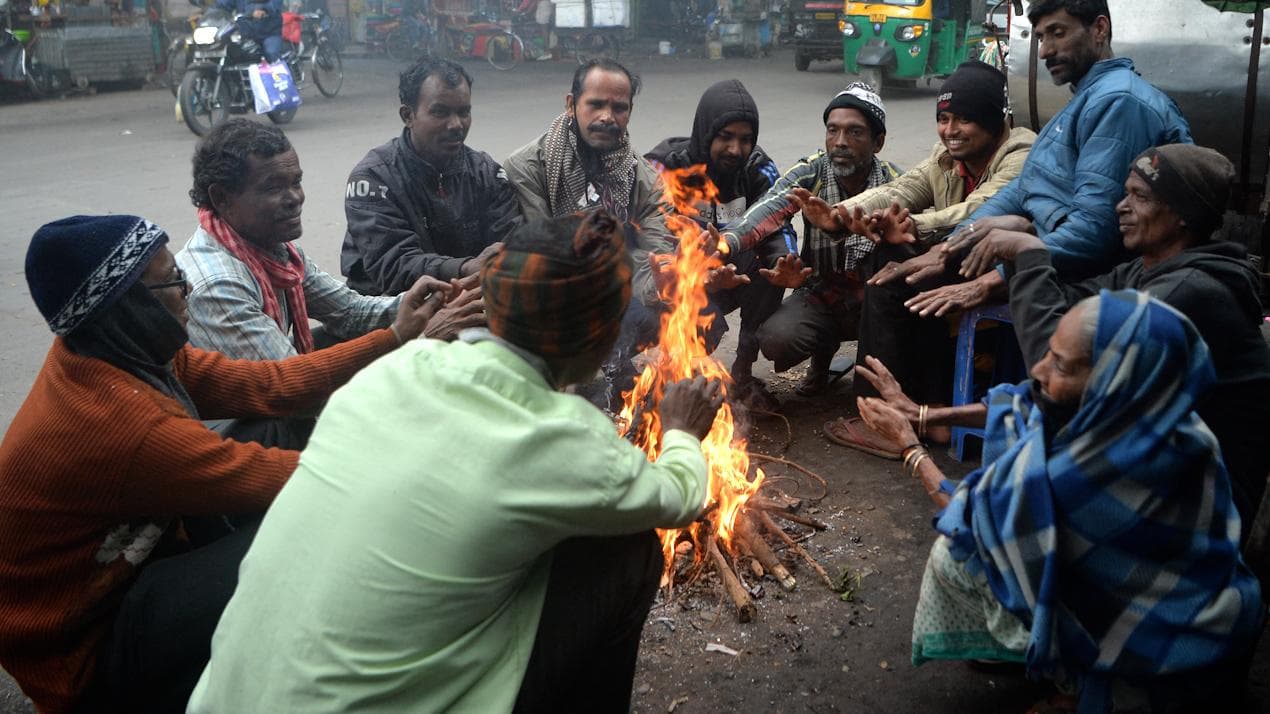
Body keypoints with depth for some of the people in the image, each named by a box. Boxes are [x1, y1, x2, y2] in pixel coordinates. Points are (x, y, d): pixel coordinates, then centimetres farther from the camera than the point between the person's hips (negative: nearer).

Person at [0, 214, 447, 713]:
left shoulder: (101, 354, -7)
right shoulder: (127, 427, -34)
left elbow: (269, 386, -6)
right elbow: (277, 479, -24)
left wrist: (397, 337, -7)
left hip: (124, 566, 9)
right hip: (85, 649, -9)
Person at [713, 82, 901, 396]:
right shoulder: (810, 173, -9)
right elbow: (768, 210, -29)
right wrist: (724, 243, -53)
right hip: (818, 297, 2)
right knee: (774, 340, -26)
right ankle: (825, 347, 13)